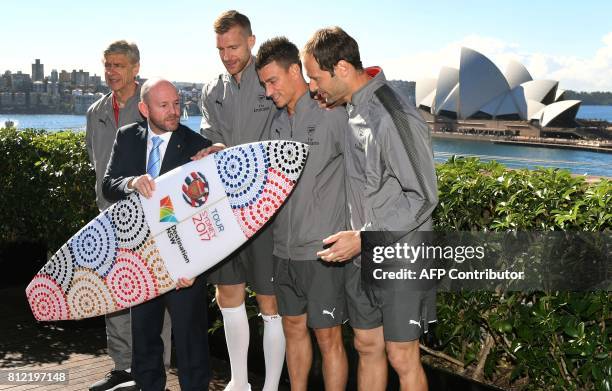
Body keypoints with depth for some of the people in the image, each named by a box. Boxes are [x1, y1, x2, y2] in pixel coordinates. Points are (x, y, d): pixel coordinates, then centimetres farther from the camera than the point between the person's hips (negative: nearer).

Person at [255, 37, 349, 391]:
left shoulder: (332, 115, -12)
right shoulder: (279, 123, 11)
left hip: (323, 250, -7)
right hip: (285, 248, 7)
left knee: (328, 336, 4)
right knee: (294, 328, 18)